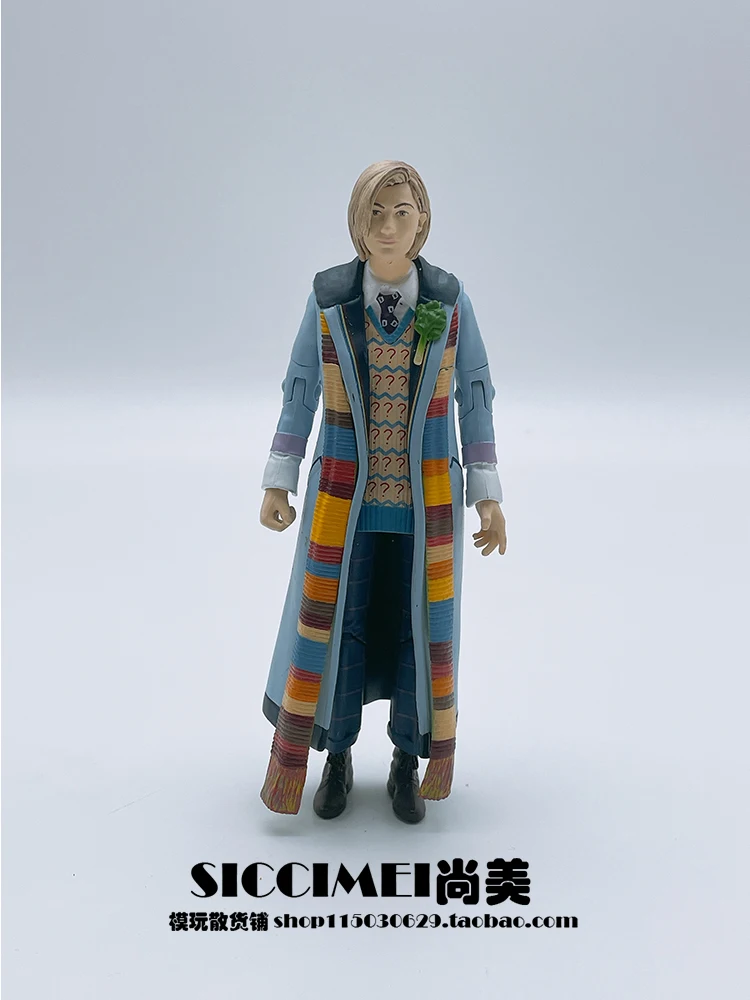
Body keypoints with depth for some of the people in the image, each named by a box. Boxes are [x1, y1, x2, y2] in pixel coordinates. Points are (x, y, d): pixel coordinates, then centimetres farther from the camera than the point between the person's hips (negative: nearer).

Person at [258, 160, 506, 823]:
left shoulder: (450, 299, -5)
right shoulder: (328, 297, -6)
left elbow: (474, 397, -1)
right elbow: (300, 392, 2)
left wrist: (489, 495, -3)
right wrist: (279, 483, 1)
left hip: (426, 498, 0)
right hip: (344, 494, 0)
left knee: (421, 625, 9)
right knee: (333, 623, 8)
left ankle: (408, 764, 31)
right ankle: (337, 759, 31)